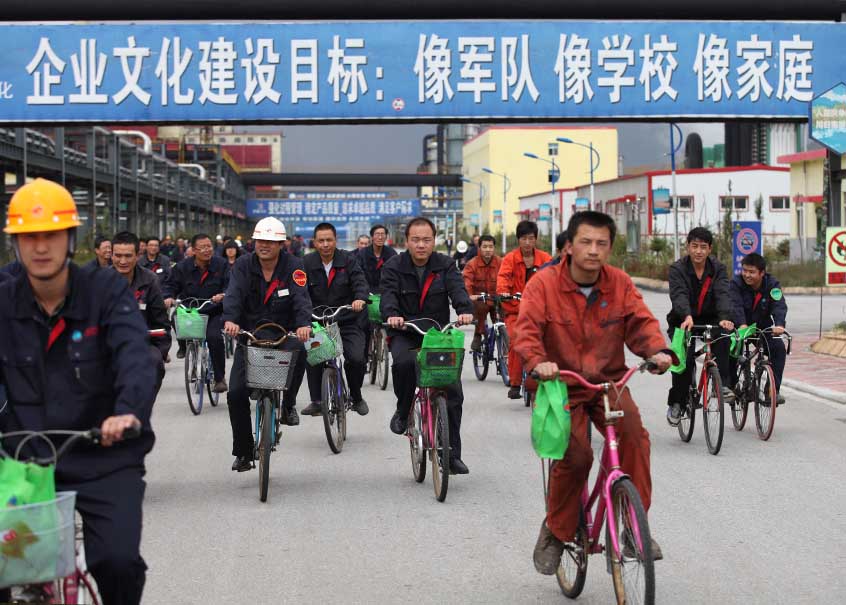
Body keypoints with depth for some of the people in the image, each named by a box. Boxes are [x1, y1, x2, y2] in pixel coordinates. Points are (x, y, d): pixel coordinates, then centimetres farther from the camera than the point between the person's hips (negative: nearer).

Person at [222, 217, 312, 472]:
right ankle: (243, 453, 8)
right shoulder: (244, 264, -2)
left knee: (298, 351, -36)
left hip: (283, 333, -2)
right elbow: (234, 294, -18)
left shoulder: (293, 265, -5)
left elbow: (301, 297, -20)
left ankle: (289, 403, -10)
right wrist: (230, 319, -39)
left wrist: (304, 324, -41)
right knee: (236, 393, -9)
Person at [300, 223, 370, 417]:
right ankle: (316, 401, -2)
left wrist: (360, 298, -35)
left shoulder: (347, 260, 0)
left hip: (347, 321, -1)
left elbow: (360, 281, -13)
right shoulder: (307, 263, 1)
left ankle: (356, 397, 8)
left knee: (357, 359, -17)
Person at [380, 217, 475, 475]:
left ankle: (452, 454, 4)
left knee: (454, 392, -8)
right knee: (403, 362, -36)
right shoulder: (394, 267, -1)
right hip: (405, 334, -2)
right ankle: (403, 410, -7)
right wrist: (392, 315, -41)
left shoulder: (445, 265, 2)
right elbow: (388, 294, -18)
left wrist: (465, 310, -38)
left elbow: (457, 288, -16)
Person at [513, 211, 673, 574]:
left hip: (609, 383, 2)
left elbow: (641, 322, -3)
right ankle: (555, 532, 4)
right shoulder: (543, 284, -7)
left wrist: (658, 350, -24)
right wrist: (538, 362, -36)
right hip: (561, 386, -2)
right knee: (575, 456, -21)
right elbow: (526, 331, -16)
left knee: (634, 436, -26)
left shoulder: (620, 284, 2)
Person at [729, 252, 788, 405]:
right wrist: (741, 324, -51)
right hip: (739, 327, -1)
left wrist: (779, 324, -48)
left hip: (763, 327, 1)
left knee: (779, 348, -19)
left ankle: (774, 390, -11)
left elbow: (779, 305, -27)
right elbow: (736, 305, -32)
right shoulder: (736, 283, -16)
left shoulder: (772, 284, -12)